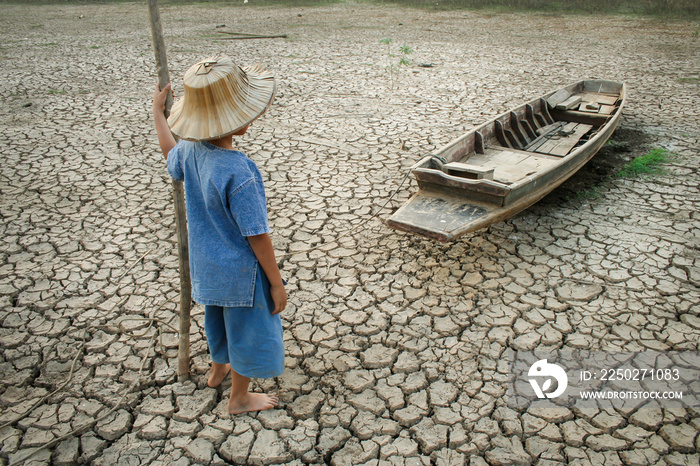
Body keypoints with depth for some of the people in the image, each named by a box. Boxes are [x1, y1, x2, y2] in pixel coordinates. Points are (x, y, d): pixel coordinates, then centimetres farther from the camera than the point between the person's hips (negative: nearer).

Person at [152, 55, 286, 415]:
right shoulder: (238, 173, -34)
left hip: (207, 264, 8)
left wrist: (158, 112, 28)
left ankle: (219, 368, 58)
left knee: (221, 317, 31)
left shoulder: (190, 150, -11)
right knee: (247, 329, 16)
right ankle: (240, 397, 38)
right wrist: (276, 284, -16)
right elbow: (257, 236, -27)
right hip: (240, 271, -8)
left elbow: (170, 155, 17)